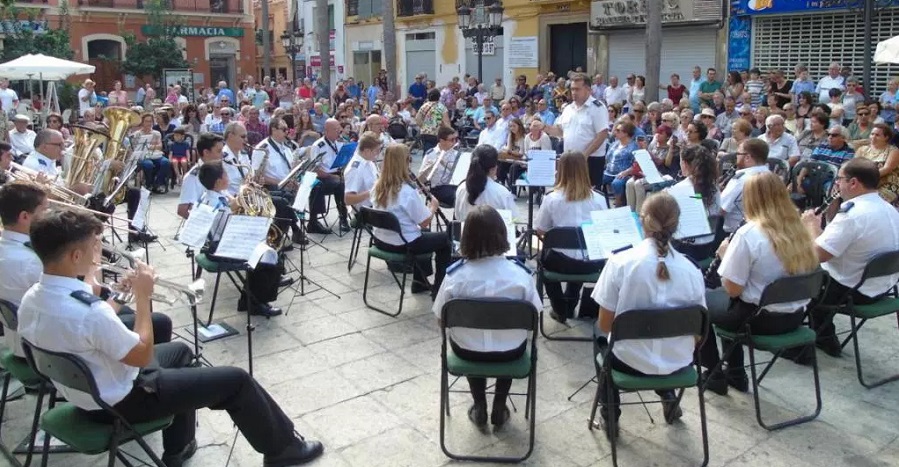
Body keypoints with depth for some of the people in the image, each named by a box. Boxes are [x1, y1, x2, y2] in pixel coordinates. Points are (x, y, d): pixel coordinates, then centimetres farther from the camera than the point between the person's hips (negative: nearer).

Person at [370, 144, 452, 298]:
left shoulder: (378, 186, -3)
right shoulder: (407, 192, -25)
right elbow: (424, 222, -17)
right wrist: (433, 206, 2)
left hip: (380, 240, 7)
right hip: (402, 244, -7)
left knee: (421, 233, 33)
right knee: (444, 239, 15)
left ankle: (419, 282, 39)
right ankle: (438, 291, 21)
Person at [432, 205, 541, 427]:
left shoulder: (455, 274, -19)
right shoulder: (520, 272, -18)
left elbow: (441, 318, -7)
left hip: (467, 350, 0)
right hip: (511, 351, 0)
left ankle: (479, 407, 32)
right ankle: (499, 408, 33)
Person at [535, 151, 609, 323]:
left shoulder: (551, 199, -12)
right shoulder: (599, 199, -7)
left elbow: (540, 231, -2)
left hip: (562, 261, -2)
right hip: (591, 262, 2)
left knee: (545, 257, 34)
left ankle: (560, 309, 34)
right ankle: (569, 306, 49)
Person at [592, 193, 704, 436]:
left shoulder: (620, 262, -18)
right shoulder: (691, 270, -10)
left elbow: (605, 326, -12)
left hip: (631, 361, -3)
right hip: (678, 362, 3)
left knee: (606, 351, 34)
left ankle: (610, 418, 30)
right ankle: (669, 397, 33)